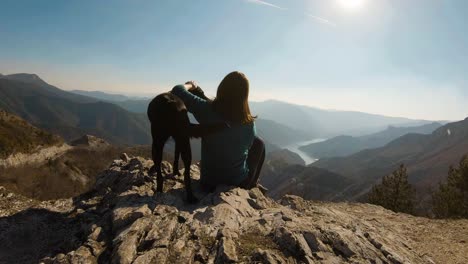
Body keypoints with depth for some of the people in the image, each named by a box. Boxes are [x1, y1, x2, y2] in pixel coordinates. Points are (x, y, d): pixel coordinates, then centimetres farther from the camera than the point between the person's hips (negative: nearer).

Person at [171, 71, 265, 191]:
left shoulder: (207, 110, -22)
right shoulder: (249, 122, -18)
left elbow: (177, 90, -12)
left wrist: (190, 85, 7)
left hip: (209, 179, 2)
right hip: (238, 180, -1)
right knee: (259, 143, 20)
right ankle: (249, 182, 33)